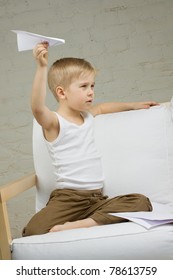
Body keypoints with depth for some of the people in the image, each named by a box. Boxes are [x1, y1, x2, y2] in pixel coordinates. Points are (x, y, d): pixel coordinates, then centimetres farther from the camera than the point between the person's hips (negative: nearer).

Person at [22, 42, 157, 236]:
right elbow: (37, 108, -28)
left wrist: (133, 105, 46)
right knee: (33, 232, -33)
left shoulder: (87, 115, 19)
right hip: (66, 198, -7)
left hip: (97, 197, 7)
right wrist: (42, 67, -37)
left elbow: (102, 108, 42)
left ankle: (80, 224, -27)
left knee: (141, 202, -18)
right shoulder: (54, 122, -5)